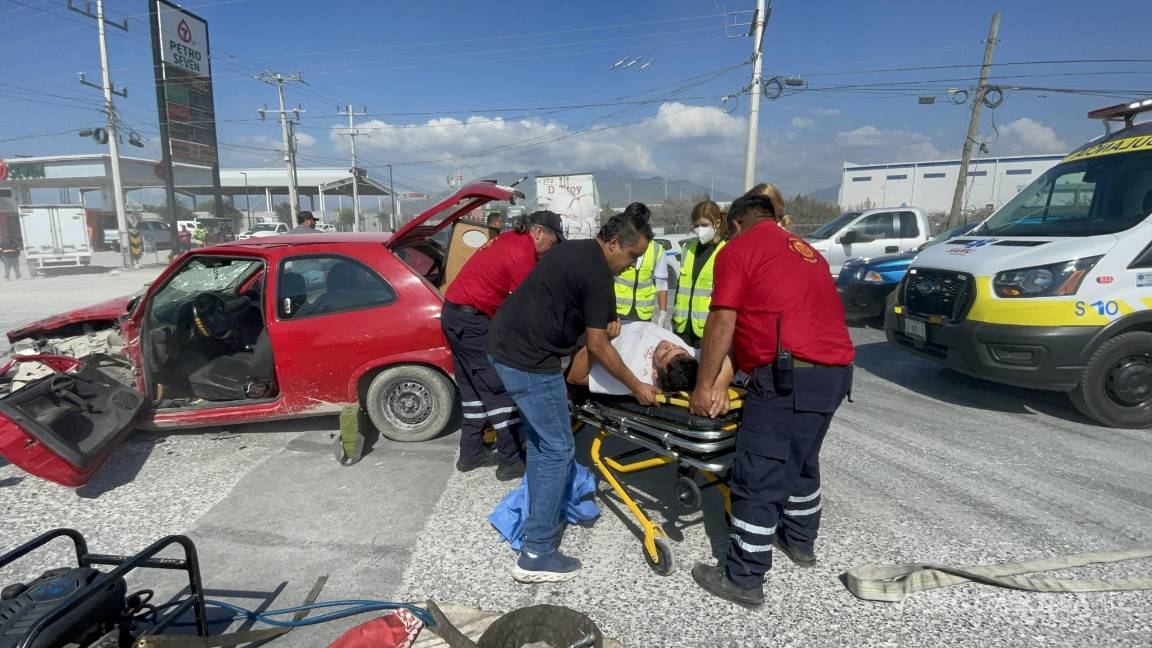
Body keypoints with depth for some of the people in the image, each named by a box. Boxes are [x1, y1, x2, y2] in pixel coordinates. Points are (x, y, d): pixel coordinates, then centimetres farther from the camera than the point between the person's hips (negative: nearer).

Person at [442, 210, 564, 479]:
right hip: (471, 319, -10)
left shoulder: (511, 239, 12)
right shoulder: (522, 254, -17)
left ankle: (471, 453, 24)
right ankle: (511, 462, 3)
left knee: (474, 386, 16)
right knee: (498, 388, -4)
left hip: (456, 313, 10)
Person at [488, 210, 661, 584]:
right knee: (557, 450, -1)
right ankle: (537, 555, 6)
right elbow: (597, 345, -11)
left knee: (539, 440, 21)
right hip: (529, 360, -10)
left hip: (504, 345, 10)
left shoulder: (576, 251, 15)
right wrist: (636, 386, -2)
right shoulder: (597, 274, -14)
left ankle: (539, 518, 34)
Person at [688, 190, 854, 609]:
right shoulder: (806, 251, 25)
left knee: (758, 479, 0)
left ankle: (744, 581, 11)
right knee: (801, 461, 26)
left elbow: (723, 322, -7)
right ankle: (800, 542, 43)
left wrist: (704, 385, -2)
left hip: (790, 374, -9)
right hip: (837, 370, 9)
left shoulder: (738, 249, 1)